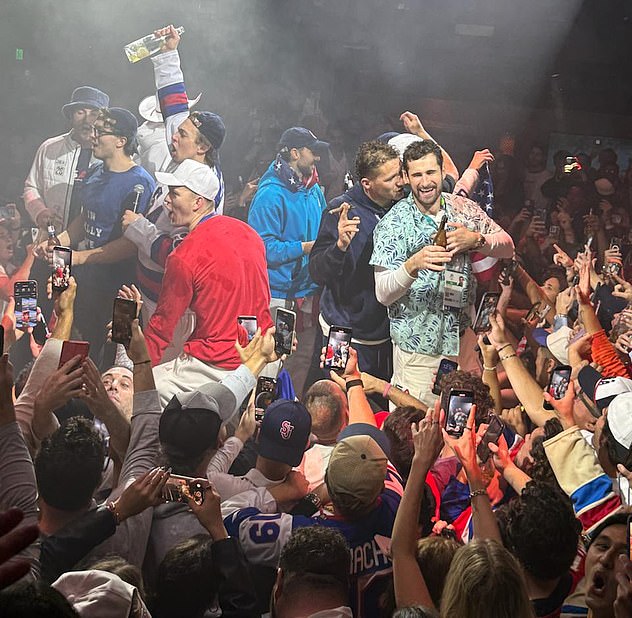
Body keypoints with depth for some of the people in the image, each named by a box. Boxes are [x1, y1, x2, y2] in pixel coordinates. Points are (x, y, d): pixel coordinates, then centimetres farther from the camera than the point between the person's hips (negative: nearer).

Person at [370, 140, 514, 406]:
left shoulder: (463, 208, 4)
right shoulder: (393, 224, -9)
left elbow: (507, 247, 8)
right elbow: (383, 294, -15)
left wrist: (475, 239, -12)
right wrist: (414, 264, -34)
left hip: (463, 338, 4)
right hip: (418, 347, -4)